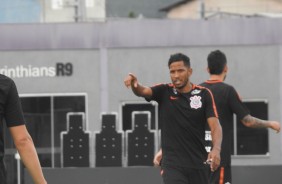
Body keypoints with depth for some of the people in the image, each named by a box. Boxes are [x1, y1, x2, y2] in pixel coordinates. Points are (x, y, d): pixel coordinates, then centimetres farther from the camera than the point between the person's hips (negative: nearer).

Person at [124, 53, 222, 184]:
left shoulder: (204, 94, 0)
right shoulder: (164, 92, 1)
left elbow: (215, 126, -8)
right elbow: (142, 91, -17)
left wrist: (216, 149, -27)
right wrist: (134, 83, -41)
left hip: (198, 164, 2)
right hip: (172, 164, -2)